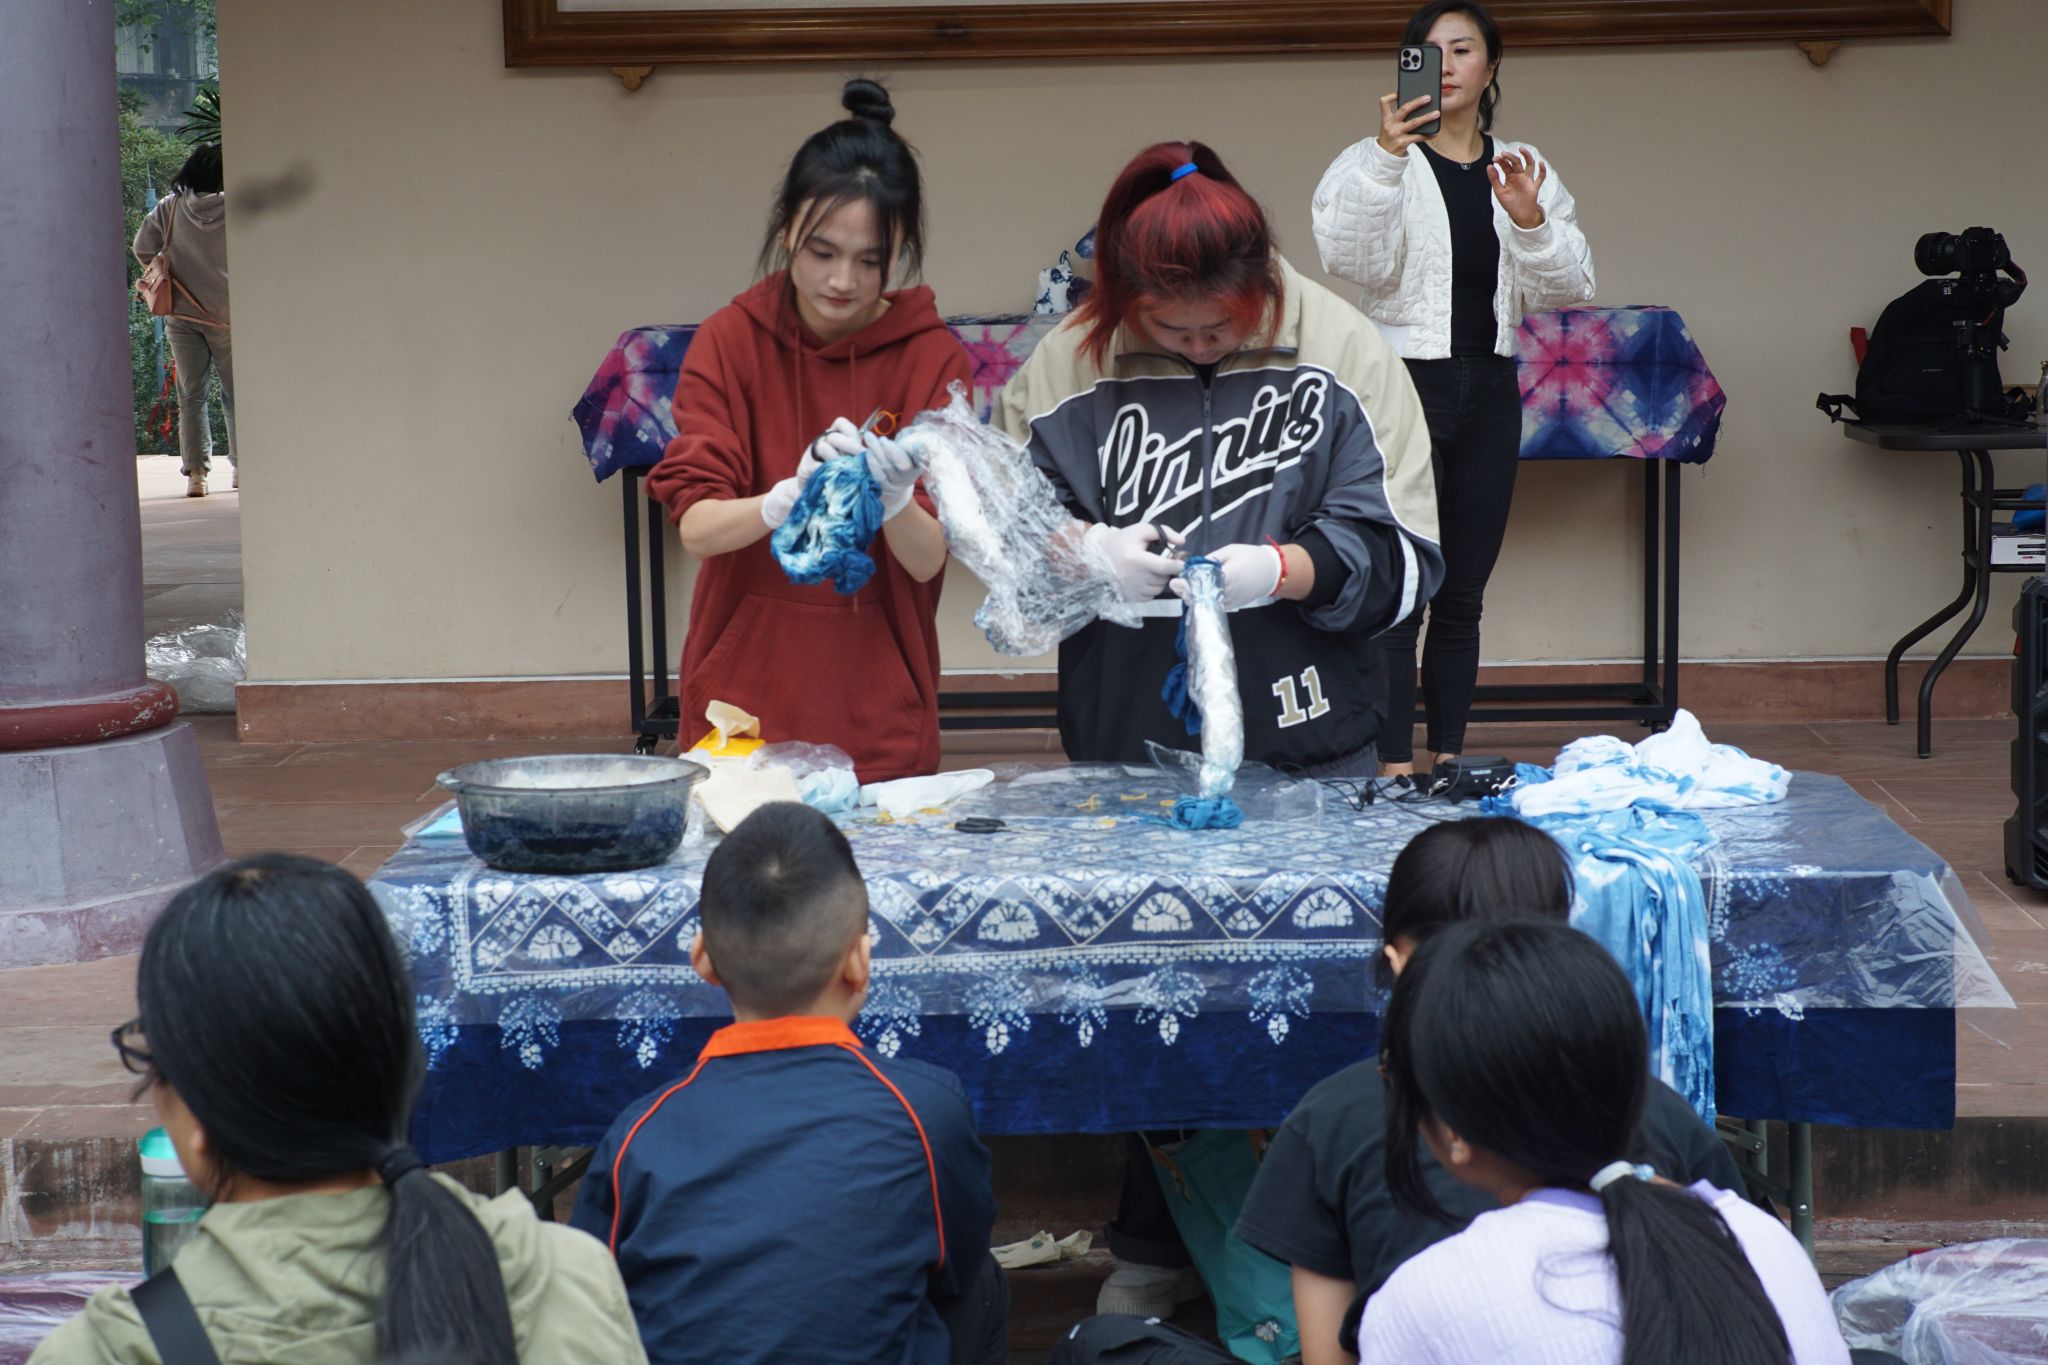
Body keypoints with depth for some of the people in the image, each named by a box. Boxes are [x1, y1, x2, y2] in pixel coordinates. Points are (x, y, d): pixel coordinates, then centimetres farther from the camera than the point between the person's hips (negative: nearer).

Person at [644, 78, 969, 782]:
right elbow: (696, 527, -13)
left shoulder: (932, 357, -4)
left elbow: (927, 560, -10)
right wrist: (788, 498, -32)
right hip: (746, 693, 0)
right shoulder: (729, 341, -2)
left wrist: (895, 497, -31)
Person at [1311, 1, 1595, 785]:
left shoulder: (1523, 171, 11)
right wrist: (1387, 156, -31)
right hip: (1402, 385, -5)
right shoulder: (1374, 164, -3)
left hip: (1488, 394, 5)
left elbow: (1567, 288, 5)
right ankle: (1396, 770, -7)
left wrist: (1529, 222, -15)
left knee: (1463, 594, 9)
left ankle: (1448, 761, 16)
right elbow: (1350, 260, -20)